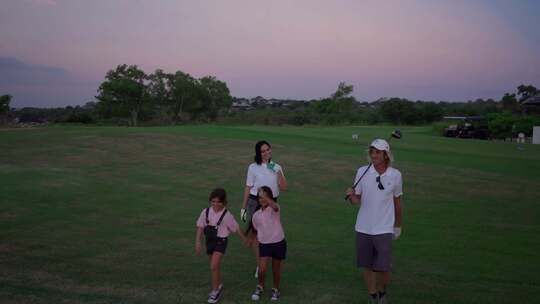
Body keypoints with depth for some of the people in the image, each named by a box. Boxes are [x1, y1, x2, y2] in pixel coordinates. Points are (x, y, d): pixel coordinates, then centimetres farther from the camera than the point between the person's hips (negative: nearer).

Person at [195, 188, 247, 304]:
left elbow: (236, 229, -5)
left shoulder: (227, 215, -14)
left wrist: (246, 241, 3)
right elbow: (200, 227, -1)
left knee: (213, 267, -13)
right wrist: (197, 242, -6)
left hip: (220, 241, -4)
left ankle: (215, 291, 3)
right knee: (215, 267, 18)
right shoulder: (206, 212, -6)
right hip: (209, 240, 4)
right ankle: (218, 286, 40)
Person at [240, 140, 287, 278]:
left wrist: (279, 172, -14)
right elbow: (248, 188, 0)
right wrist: (243, 207, 1)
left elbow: (283, 188, -1)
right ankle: (259, 264, 10)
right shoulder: (253, 167, -3)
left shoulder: (276, 167, 5)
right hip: (255, 203, -3)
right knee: (254, 233, -2)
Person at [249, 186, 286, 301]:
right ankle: (260, 287, 24)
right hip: (264, 244, 2)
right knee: (262, 270, -5)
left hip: (278, 243, -2)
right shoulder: (256, 215, -1)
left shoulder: (274, 208, -13)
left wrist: (265, 195, -51)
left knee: (276, 269, 12)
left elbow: (274, 205, -39)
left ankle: (276, 290, 35)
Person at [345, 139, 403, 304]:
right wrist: (351, 195, -23)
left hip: (384, 230, -1)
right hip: (363, 228, 1)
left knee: (383, 268, -3)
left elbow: (397, 202, 9)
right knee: (367, 266, 10)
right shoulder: (362, 171, -4)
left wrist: (398, 225, 16)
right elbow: (356, 200, 0)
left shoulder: (395, 175, -4)